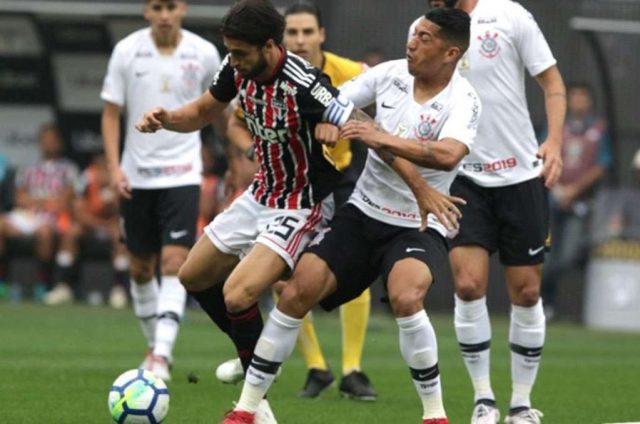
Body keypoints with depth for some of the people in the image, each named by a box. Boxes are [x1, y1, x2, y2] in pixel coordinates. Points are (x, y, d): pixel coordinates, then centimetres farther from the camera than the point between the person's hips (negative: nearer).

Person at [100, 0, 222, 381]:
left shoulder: (205, 54, -4)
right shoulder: (127, 51, -4)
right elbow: (111, 112, 1)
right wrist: (115, 167, -10)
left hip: (182, 174, -2)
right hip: (137, 174, 2)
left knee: (174, 260, -16)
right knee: (141, 267, 11)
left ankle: (162, 355, -21)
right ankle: (155, 345, 30)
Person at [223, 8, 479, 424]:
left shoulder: (462, 101, -16)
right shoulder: (390, 74, -1)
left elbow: (449, 155, -35)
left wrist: (384, 139, -40)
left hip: (418, 226, -5)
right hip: (362, 213, 5)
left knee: (405, 297, -33)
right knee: (298, 291, -8)